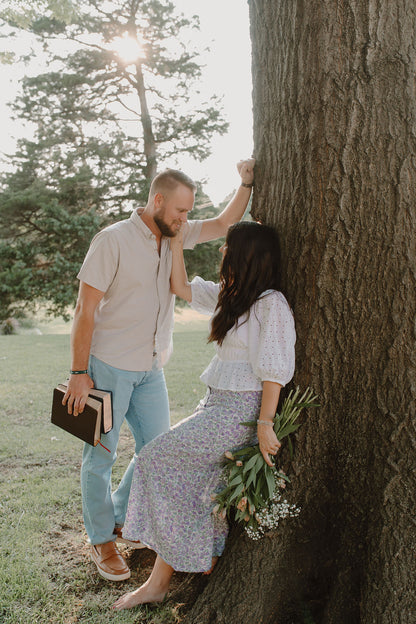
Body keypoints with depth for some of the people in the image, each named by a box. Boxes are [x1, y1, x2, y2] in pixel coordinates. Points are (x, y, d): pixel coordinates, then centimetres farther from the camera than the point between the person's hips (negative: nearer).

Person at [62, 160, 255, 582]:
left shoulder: (176, 235, 6)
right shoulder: (113, 240, -14)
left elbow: (224, 223, 17)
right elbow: (85, 310, -15)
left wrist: (245, 184, 1)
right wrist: (79, 373, -16)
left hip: (150, 369, 7)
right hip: (108, 367, -6)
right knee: (100, 456, 5)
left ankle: (119, 516, 34)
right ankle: (102, 541, 24)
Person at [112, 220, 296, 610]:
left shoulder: (271, 304, -14)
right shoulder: (231, 296, 13)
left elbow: (274, 370, -18)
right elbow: (180, 287, 19)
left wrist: (264, 425, -20)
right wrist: (175, 237, 16)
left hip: (241, 409, -9)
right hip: (217, 403, 9)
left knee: (159, 458, -8)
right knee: (184, 478, 5)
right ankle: (158, 581, 14)